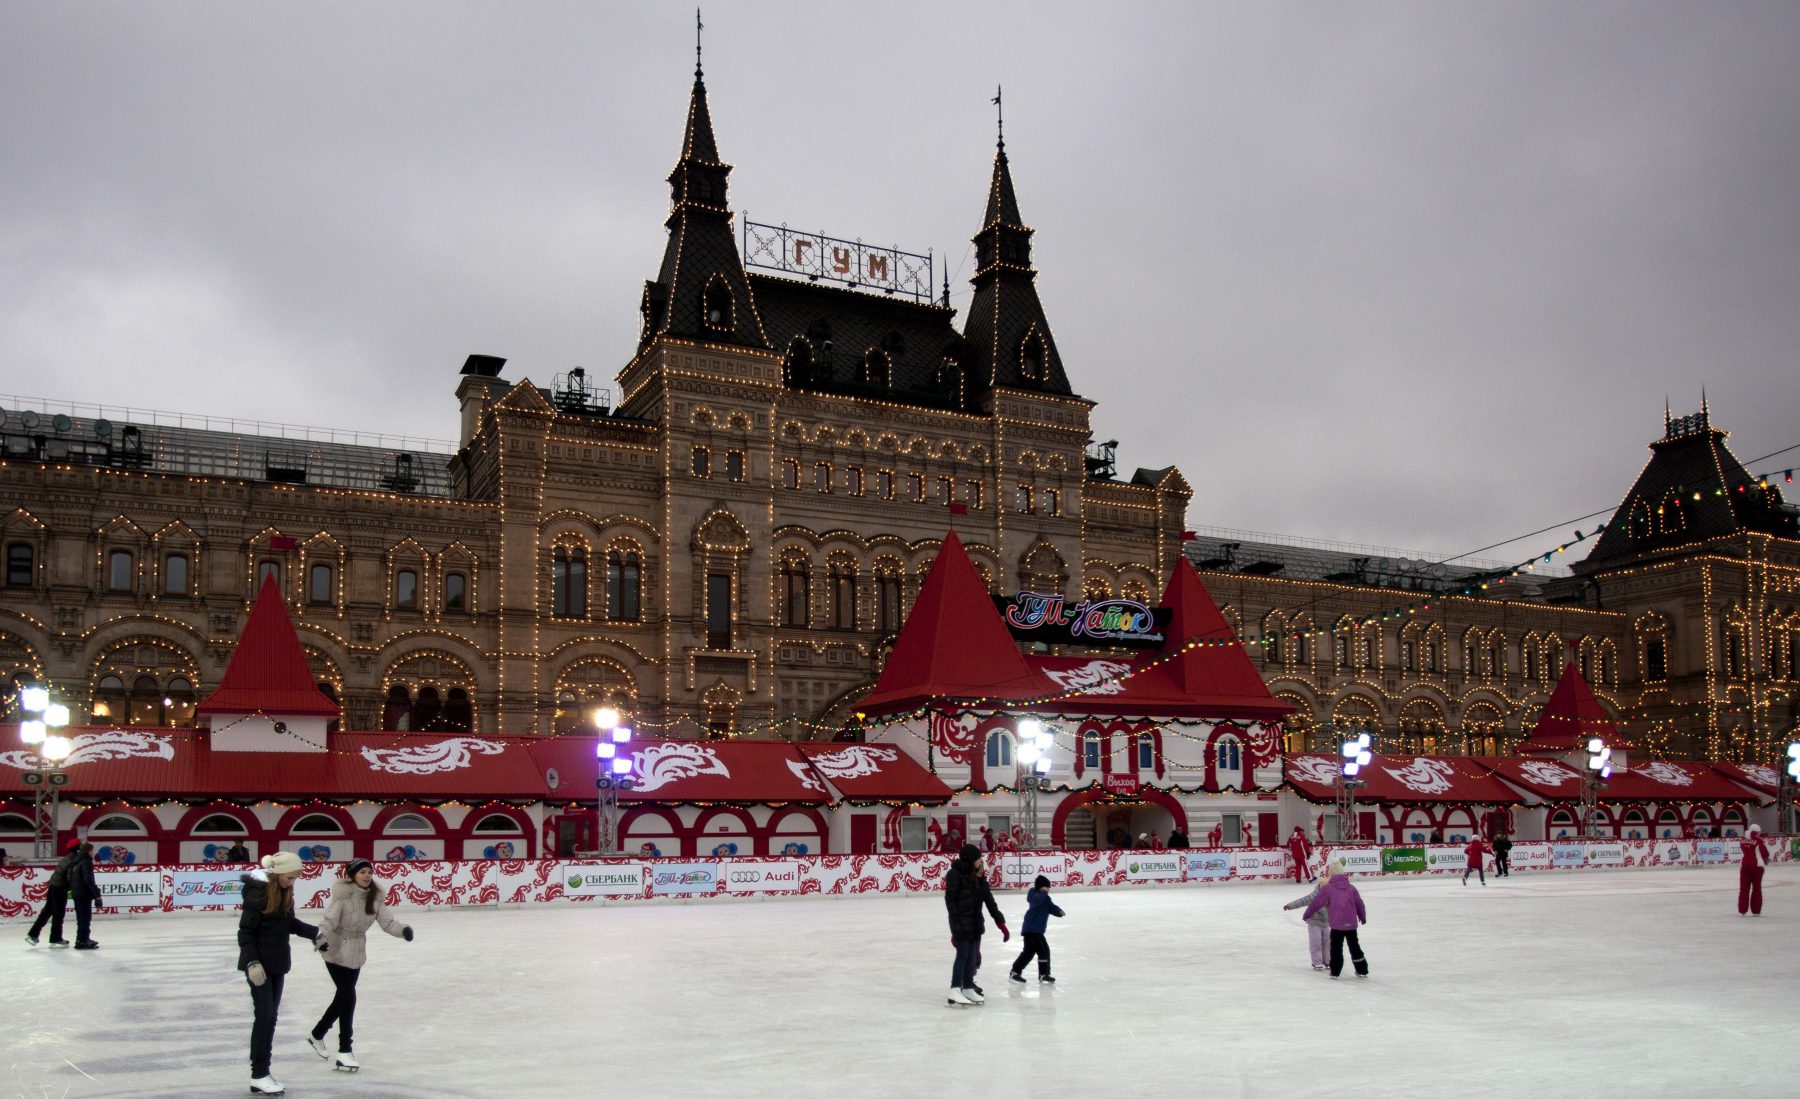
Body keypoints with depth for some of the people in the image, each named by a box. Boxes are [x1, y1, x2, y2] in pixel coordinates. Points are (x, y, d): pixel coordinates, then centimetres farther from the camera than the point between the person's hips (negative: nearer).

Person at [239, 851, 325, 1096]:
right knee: (265, 1017, -6)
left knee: (270, 1017, 11)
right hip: (260, 964, -8)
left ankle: (263, 1071, 18)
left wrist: (315, 934, 13)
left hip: (278, 962, 8)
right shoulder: (258, 892, -18)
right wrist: (252, 962, -24)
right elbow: (245, 931, -17)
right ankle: (258, 1077, 2)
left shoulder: (284, 891, 6)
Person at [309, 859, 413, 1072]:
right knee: (348, 997, -10)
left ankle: (317, 1035, 42)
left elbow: (387, 922, -11)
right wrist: (322, 935, -48)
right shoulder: (343, 895, -20)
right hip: (337, 952, -6)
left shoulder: (374, 897, -5)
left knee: (343, 997, 18)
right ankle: (344, 1052, -1)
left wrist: (403, 930, -31)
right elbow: (329, 920, -28)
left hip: (356, 954, 6)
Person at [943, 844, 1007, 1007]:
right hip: (962, 923, -7)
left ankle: (968, 988, 17)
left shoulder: (978, 876, 9)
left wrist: (1000, 922, 7)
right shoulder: (955, 874, -12)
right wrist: (956, 925, -18)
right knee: (963, 954, -9)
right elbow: (950, 900, -13)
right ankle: (955, 990, -7)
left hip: (976, 922, 7)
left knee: (972, 956, 9)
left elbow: (989, 900, 10)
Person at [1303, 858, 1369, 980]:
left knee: (1336, 947, 7)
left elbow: (1317, 902, -4)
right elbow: (1359, 904, 12)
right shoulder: (1351, 888, 4)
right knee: (1354, 945, 17)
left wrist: (1307, 914, 9)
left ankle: (1335, 972, 7)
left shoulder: (1328, 888, -8)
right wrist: (1363, 917, 29)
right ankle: (1362, 970, 25)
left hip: (1337, 924, -4)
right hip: (1351, 923, 4)